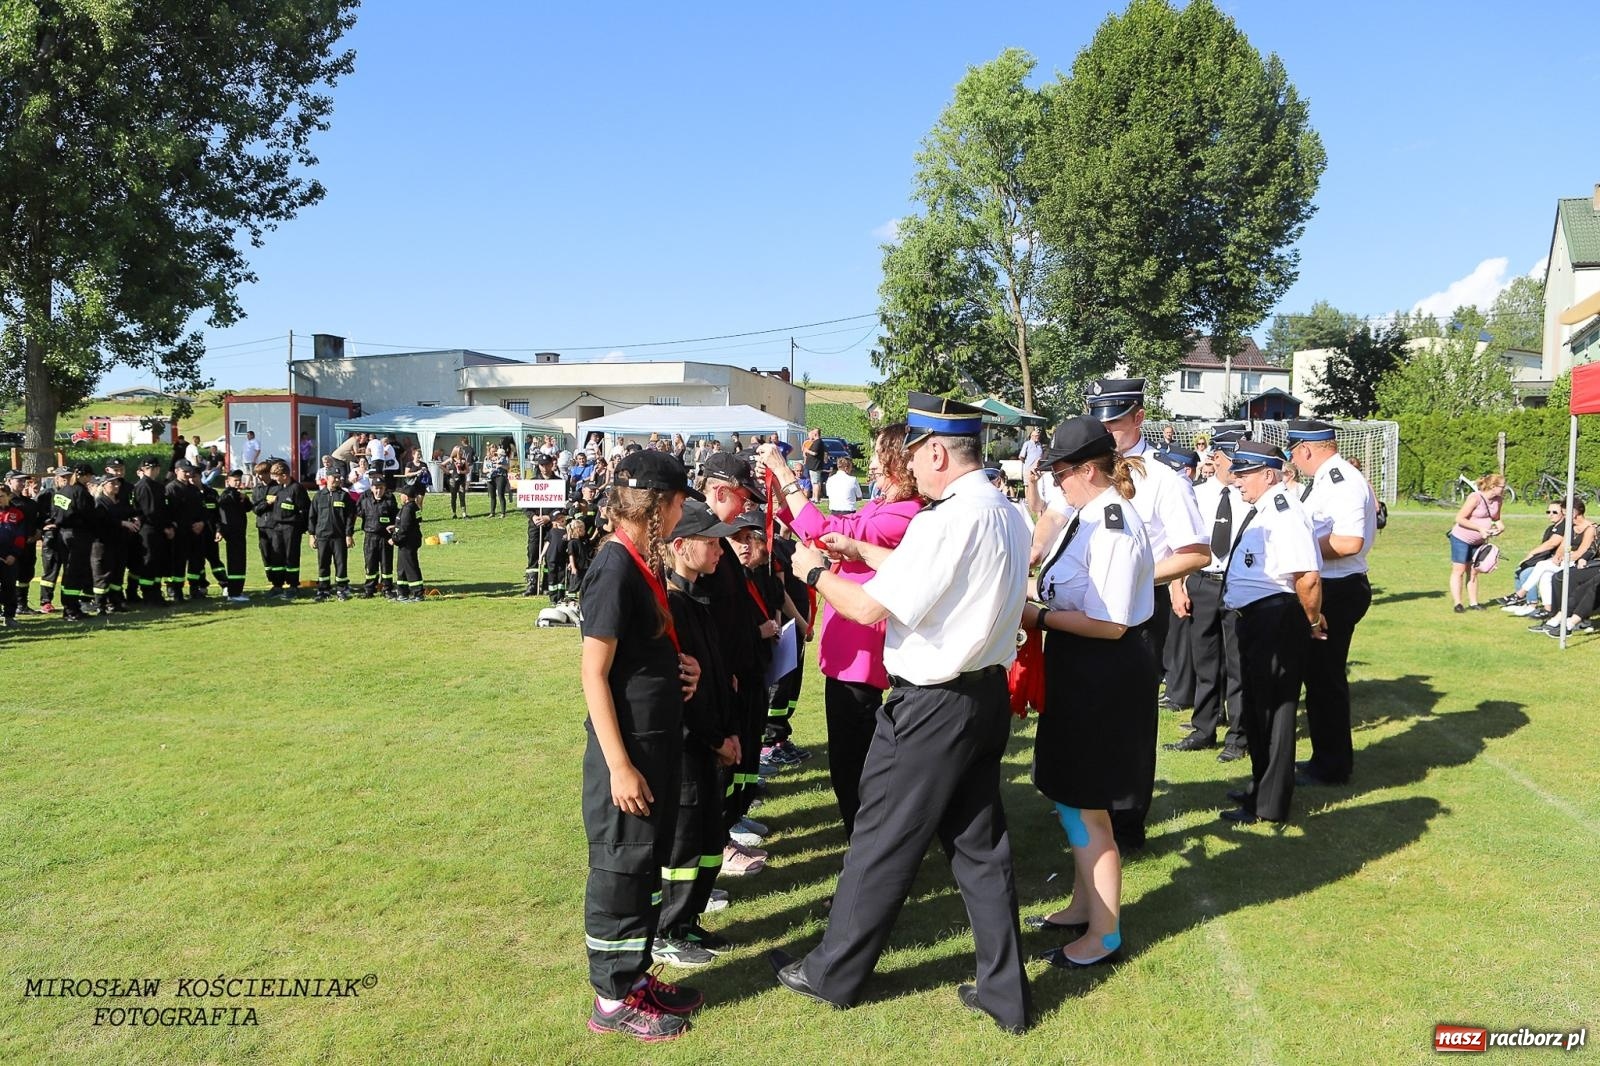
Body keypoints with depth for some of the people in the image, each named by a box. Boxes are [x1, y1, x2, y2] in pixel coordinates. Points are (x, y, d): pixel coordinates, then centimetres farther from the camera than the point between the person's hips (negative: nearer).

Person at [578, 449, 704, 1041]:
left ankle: (636, 975, 33)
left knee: (649, 863, 19)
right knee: (620, 870, 5)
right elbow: (593, 673, -20)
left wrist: (680, 666, 1)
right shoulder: (615, 568, -20)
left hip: (659, 741, 9)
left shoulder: (643, 563, 7)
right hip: (627, 748, -9)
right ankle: (614, 998, 20)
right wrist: (618, 765, -20)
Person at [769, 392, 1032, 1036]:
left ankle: (833, 975, 25)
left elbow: (869, 608, -19)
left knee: (882, 842, 7)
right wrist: (863, 552, 22)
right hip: (987, 693, 8)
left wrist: (815, 572, -1)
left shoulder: (946, 522, -22)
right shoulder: (1007, 515, 6)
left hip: (932, 706, -8)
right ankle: (1005, 993, 25)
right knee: (980, 843, 16)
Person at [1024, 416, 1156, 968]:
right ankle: (1084, 905, 39)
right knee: (1072, 798, 21)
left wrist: (1038, 617, -18)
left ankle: (1104, 933, 18)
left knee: (1085, 807, 2)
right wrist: (1041, 598, 1)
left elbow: (1110, 624, -24)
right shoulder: (1092, 517, 8)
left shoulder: (1113, 528, -22)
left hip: (1106, 678, -10)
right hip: (1083, 674, 10)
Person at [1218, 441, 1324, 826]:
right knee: (1255, 704, 21)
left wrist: (1313, 621, -15)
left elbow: (1308, 578, -28)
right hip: (1254, 618, 10)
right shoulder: (1261, 510, 10)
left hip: (1276, 619, -10)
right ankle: (1261, 785, 39)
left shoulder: (1283, 513, -21)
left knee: (1273, 707, 2)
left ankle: (1270, 804, 15)